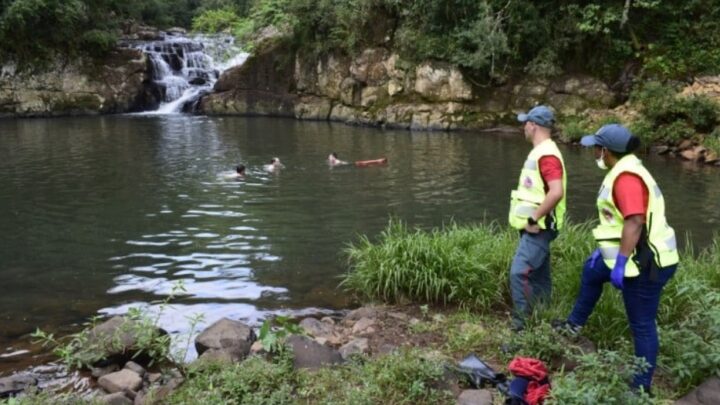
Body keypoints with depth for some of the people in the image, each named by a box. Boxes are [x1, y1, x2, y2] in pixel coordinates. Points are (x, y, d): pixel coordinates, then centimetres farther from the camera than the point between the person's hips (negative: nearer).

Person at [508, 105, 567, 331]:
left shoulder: (547, 154, -19)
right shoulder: (540, 152, 14)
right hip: (534, 227, 10)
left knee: (519, 273, -14)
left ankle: (523, 326, -7)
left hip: (539, 228, -10)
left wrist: (534, 219, -24)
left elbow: (556, 192, -30)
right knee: (538, 276, 14)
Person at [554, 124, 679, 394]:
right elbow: (621, 220, 20)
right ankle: (575, 324, 43)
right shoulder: (623, 171, 12)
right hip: (639, 257, 11)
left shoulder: (627, 177, -22)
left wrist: (620, 263, -29)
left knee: (641, 325, -1)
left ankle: (641, 387, 11)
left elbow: (635, 222, -31)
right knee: (592, 270, 29)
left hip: (646, 262, -11)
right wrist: (605, 251, 23)